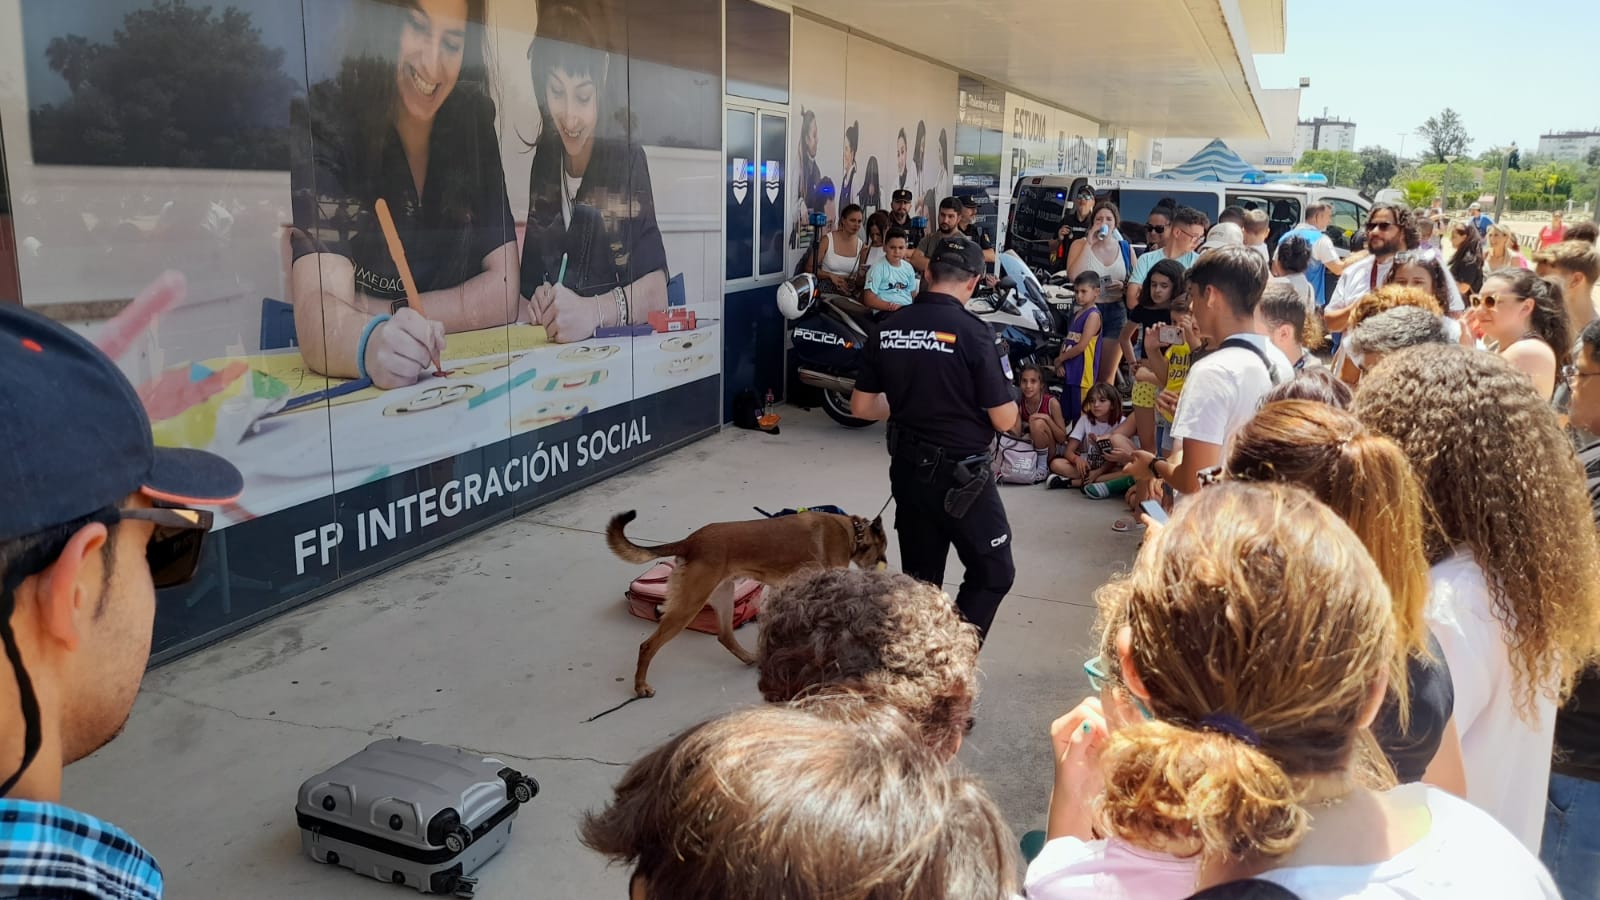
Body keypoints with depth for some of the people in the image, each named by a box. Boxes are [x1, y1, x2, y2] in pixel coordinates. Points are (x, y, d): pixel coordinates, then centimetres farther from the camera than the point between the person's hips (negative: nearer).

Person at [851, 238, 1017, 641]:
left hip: (907, 468, 6)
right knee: (993, 573, 10)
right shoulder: (971, 332, -17)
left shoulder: (888, 329, -2)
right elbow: (1004, 420, -15)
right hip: (961, 474, -5)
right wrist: (1008, 399, 8)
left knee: (919, 578, 17)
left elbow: (861, 406, 5)